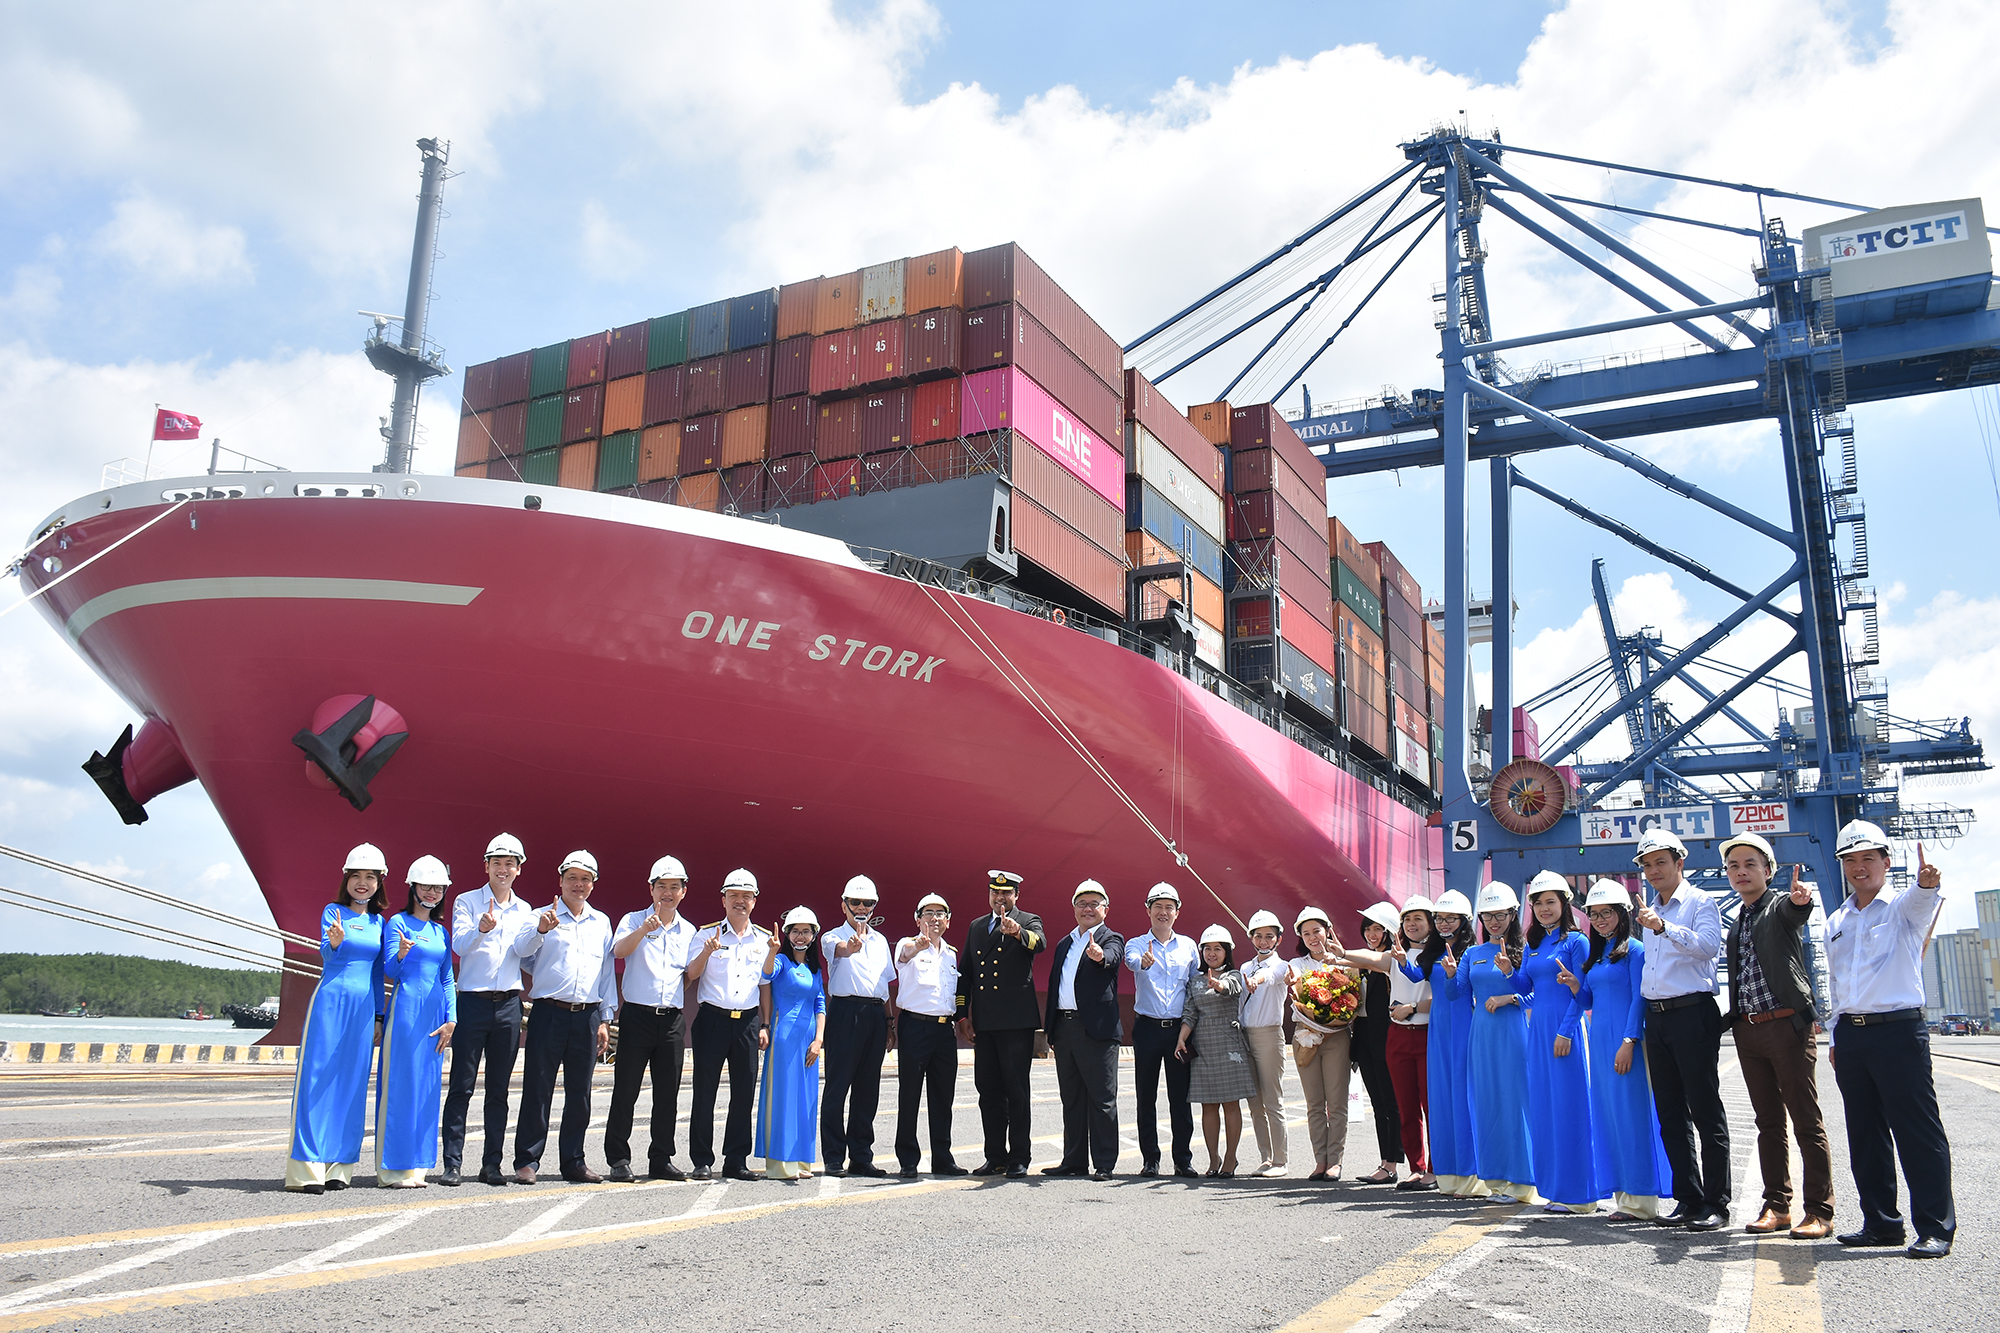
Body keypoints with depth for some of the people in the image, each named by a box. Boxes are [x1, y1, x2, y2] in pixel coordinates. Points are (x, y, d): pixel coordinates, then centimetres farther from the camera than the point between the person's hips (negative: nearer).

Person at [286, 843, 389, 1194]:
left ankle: (339, 1167, 10)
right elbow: (326, 954, -17)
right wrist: (335, 941, -39)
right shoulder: (333, 911, 0)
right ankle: (306, 1170, -4)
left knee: (352, 1084, 5)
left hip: (363, 1007, 5)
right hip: (331, 1001, -5)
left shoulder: (378, 921, 13)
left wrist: (378, 1015, 16)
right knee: (317, 1080, -6)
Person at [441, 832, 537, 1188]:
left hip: (509, 1004, 3)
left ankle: (492, 1164, 12)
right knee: (461, 1087, -4)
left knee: (499, 1090, 7)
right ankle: (452, 1163, 2)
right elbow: (459, 945, -12)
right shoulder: (467, 902, 3)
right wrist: (480, 929, -32)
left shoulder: (524, 911, 14)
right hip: (473, 1002, -3)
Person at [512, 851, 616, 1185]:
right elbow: (522, 950, -14)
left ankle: (573, 1161, 16)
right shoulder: (543, 916, 4)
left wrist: (605, 1019, 11)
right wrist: (540, 930, -35)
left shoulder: (601, 923, 15)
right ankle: (527, 1160, 6)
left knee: (580, 1093, 7)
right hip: (549, 1013, -3)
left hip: (587, 1016, 3)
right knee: (538, 1089, -2)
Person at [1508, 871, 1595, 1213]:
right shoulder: (1532, 945, 15)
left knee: (1568, 1105, -5)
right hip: (1538, 1030, 7)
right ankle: (1554, 1186, 16)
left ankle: (1575, 1192, 1)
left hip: (1565, 1029, -7)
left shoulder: (1576, 941, -5)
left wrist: (1565, 1031, -16)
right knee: (1542, 1106, 8)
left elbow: (1582, 992, -10)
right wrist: (1510, 971, -2)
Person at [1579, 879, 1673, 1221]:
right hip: (1599, 1039, 8)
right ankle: (1623, 1196, 14)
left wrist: (1628, 1042, -18)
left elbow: (1639, 999, -12)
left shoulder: (1635, 950, -5)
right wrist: (1573, 985, 3)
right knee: (1607, 1113, 8)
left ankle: (1641, 1201, -1)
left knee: (1631, 1113, -6)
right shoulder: (1596, 955, 17)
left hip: (1625, 1040, -8)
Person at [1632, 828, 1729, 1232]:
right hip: (1656, 1016, 8)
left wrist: (1664, 928, -35)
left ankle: (1716, 1202, 2)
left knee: (1705, 1109, -4)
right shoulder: (1649, 912, 18)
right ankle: (1688, 1199, 16)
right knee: (1671, 1114, 9)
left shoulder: (1700, 902, -4)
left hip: (1693, 1013, -7)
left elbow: (1708, 945, -24)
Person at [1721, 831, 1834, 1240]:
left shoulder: (1780, 907, -1)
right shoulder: (1736, 922, 18)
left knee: (1807, 1122, -2)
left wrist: (1800, 898, -49)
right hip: (1748, 1030, 6)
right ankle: (1777, 1205, 17)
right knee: (1769, 1124, 11)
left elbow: (1794, 912, -26)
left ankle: (1818, 1211, 3)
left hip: (1787, 1024, -6)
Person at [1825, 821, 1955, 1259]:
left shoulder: (1904, 907, 0)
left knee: (1917, 1131, -5)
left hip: (1898, 1029, -6)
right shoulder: (1836, 923, 17)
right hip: (1850, 1034, 6)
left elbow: (1925, 897, -25)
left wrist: (1928, 882, -48)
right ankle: (1881, 1222, 19)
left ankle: (1935, 1228, 2)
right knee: (1865, 1134, 10)